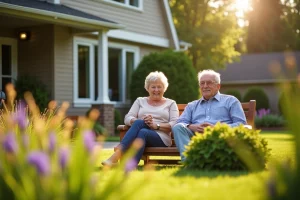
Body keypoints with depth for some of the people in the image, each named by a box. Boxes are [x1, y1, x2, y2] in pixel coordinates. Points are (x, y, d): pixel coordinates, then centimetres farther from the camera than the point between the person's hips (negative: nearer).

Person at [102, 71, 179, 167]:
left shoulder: (171, 103, 19)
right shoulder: (140, 101, 24)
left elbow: (175, 124, 3)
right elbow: (127, 118, 9)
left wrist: (156, 126, -13)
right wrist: (140, 121, -13)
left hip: (161, 138, -2)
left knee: (143, 132, -36)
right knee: (139, 122, -34)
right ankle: (117, 155, -50)